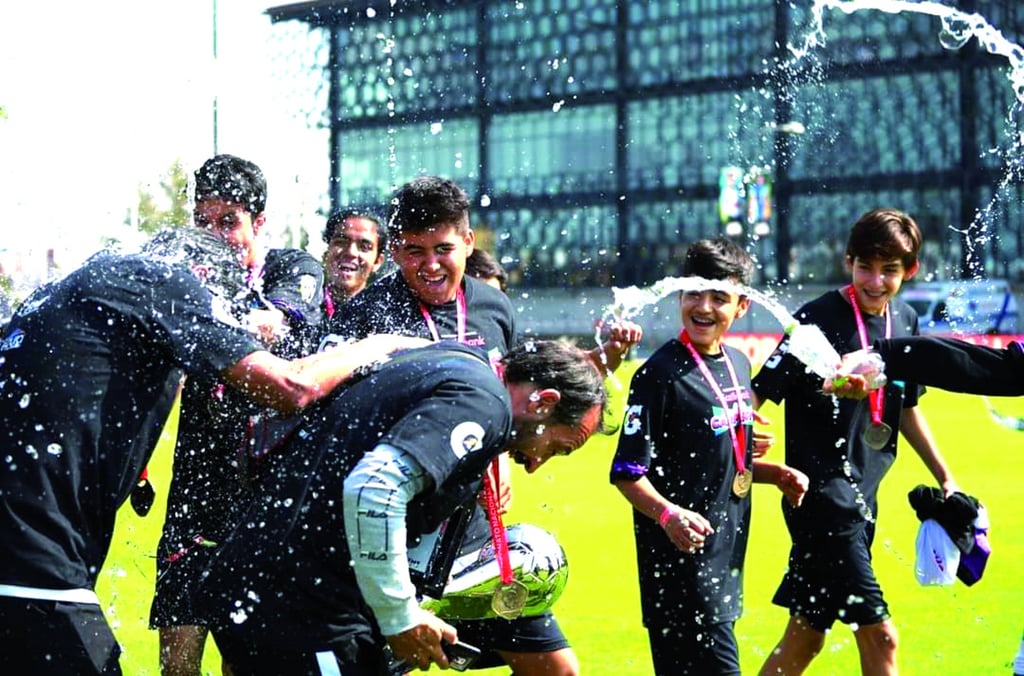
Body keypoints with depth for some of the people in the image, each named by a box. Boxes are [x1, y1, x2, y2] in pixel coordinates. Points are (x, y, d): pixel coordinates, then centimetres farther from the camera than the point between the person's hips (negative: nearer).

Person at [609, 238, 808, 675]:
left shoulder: (738, 365, 11)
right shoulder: (660, 374, -12)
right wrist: (668, 514, -30)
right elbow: (626, 473, -15)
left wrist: (775, 474, 8)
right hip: (681, 554, -8)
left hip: (726, 556, 8)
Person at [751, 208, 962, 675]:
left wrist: (945, 479, 25)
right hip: (821, 494, -7)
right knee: (878, 635, -9)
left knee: (805, 638, 13)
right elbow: (758, 392, -17)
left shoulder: (906, 322, 8)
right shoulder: (820, 319, -14)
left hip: (862, 497, 7)